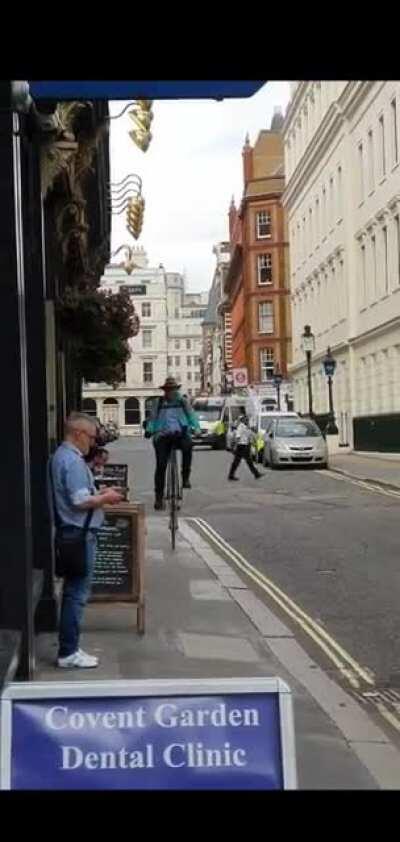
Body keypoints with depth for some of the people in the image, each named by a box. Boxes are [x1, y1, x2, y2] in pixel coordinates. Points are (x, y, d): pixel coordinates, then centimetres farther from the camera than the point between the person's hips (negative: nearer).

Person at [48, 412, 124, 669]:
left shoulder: (62, 456, 14)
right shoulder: (73, 461, -18)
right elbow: (81, 501, -24)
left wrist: (100, 494, 15)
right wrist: (106, 498, -9)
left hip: (73, 532, 10)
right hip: (79, 533, -10)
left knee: (74, 591, 15)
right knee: (77, 592, -4)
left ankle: (69, 647, 23)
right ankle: (68, 653, 2)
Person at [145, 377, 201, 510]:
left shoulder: (182, 402, 10)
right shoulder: (159, 403, 12)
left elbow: (191, 415, 6)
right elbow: (153, 418, 13)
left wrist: (196, 428, -10)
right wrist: (149, 430, -4)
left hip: (180, 434, -1)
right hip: (163, 435, 1)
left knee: (187, 445, -35)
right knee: (161, 465, -6)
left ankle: (186, 477, -19)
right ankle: (159, 496, 2)